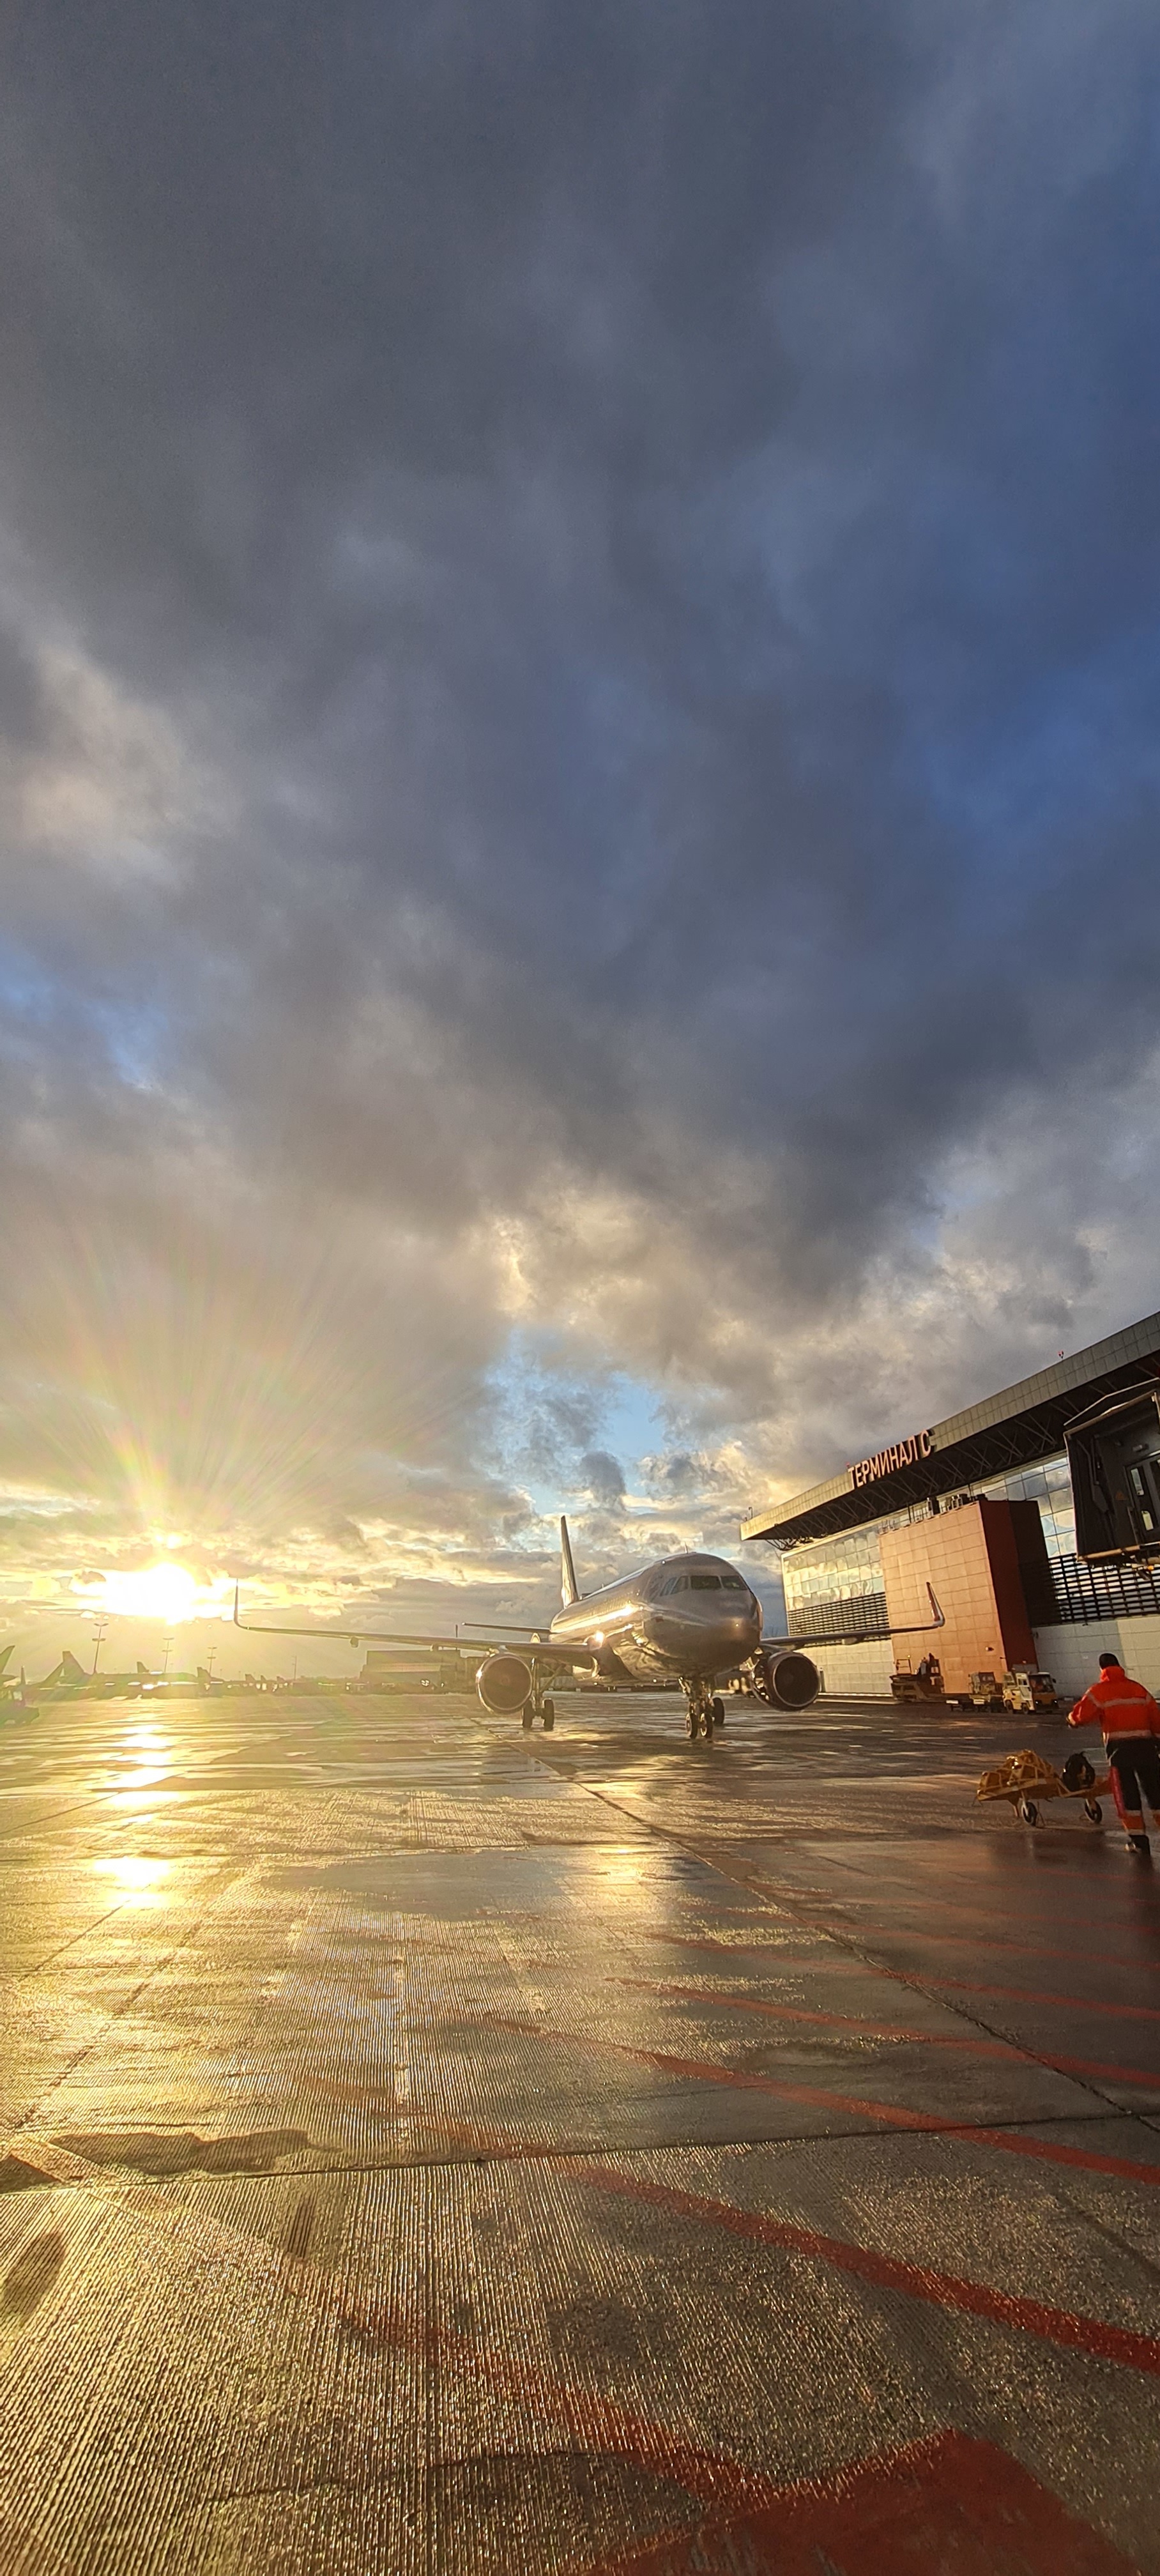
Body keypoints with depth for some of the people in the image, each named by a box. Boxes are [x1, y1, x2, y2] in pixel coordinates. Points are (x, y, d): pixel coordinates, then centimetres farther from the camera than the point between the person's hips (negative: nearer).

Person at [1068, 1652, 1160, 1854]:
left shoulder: (1100, 1690, -1)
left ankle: (1138, 1839, 5)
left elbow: (1081, 1714, -6)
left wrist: (1073, 1720, 15)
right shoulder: (1138, 1688, 12)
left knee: (1127, 1793, 5)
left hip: (1119, 1747, -4)